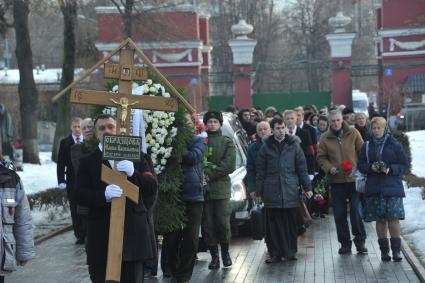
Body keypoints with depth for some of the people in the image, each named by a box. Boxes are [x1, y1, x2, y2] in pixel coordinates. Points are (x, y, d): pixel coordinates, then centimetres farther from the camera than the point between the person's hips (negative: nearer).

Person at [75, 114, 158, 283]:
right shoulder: (87, 161, 8)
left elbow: (153, 187, 2)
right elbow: (80, 195, -4)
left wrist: (133, 173, -17)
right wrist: (104, 195, -24)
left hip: (132, 232, 1)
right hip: (101, 236, -1)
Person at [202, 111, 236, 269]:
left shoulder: (227, 142, 8)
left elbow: (230, 165, -3)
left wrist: (210, 174, -10)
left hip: (221, 187, -1)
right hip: (203, 189, 1)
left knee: (223, 223, -5)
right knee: (207, 225, 0)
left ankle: (225, 252, 14)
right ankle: (214, 255, 8)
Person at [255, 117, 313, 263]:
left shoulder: (293, 145, 7)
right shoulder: (266, 147, 6)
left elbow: (302, 168, 8)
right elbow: (260, 172, 8)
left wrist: (307, 187, 3)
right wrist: (259, 192, 5)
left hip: (291, 192, 0)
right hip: (272, 193, 0)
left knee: (291, 223, 4)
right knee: (273, 225, 1)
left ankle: (290, 251, 13)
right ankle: (275, 253, 8)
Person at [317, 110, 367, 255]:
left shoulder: (353, 133, 0)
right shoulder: (325, 138, 5)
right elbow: (321, 157, 8)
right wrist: (329, 168, -10)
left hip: (354, 179, -2)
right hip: (336, 180, 2)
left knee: (356, 211, -4)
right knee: (339, 214, 5)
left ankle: (360, 241, 8)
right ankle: (345, 243, 15)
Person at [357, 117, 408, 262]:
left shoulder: (395, 145, 0)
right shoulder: (367, 146, 9)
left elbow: (404, 166, 1)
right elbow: (360, 165, 10)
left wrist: (390, 169, -16)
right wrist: (371, 167, -10)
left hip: (392, 187, -3)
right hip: (374, 188, 3)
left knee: (393, 218, -10)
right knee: (380, 220, 4)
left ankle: (396, 249, -1)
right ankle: (384, 249, 13)